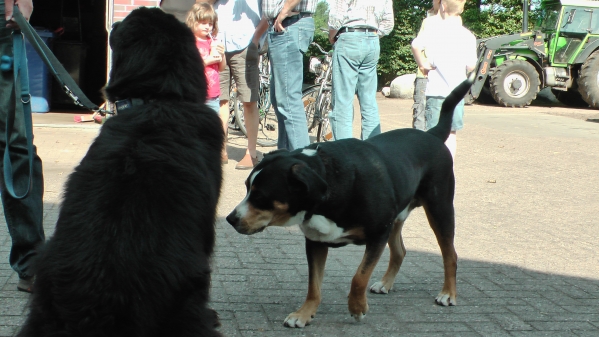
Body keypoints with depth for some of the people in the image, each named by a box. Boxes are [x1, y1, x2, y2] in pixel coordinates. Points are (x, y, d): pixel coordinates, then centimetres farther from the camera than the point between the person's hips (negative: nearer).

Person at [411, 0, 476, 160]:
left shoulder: (433, 30, -6)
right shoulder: (468, 35, 0)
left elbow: (416, 45, -25)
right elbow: (470, 66, -1)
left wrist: (422, 63, -10)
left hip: (436, 90, -2)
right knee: (451, 133, 11)